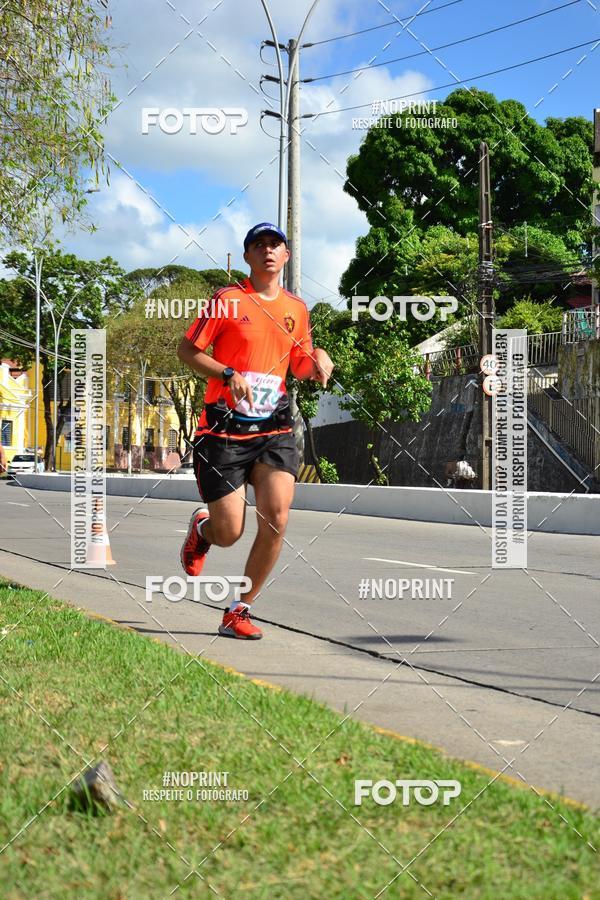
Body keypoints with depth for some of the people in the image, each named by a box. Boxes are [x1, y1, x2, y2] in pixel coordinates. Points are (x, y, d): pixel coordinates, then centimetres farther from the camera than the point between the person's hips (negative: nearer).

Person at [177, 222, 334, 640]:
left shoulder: (297, 308, 12)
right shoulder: (227, 299, -3)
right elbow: (186, 350, -2)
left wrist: (318, 360, -1)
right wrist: (227, 374, -18)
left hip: (274, 430, 3)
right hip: (225, 431, -3)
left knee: (276, 518, -16)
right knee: (229, 534, -2)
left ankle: (239, 611, 0)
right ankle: (202, 528, 38)